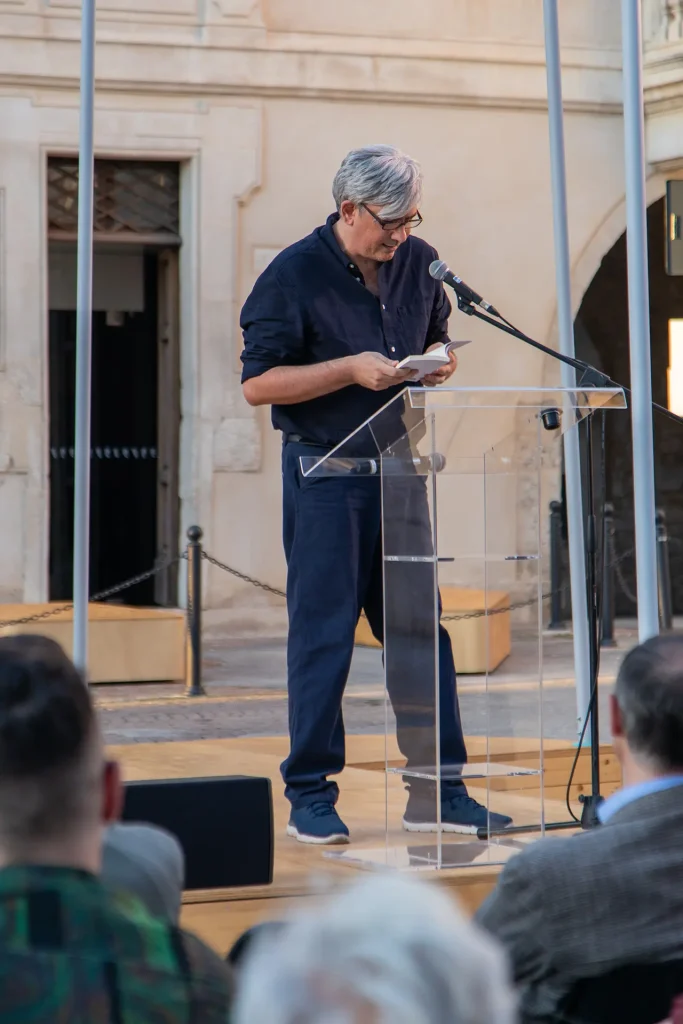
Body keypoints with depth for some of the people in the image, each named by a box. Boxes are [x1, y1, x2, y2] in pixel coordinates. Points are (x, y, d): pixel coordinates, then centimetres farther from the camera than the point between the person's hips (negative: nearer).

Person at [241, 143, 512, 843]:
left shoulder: (418, 263, 7)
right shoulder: (293, 275, -9)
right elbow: (257, 383, -11)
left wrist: (437, 364, -2)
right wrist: (352, 370, -19)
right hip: (324, 474, -5)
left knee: (421, 628, 5)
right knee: (322, 634, -1)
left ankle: (437, 793, 11)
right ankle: (310, 798, 8)